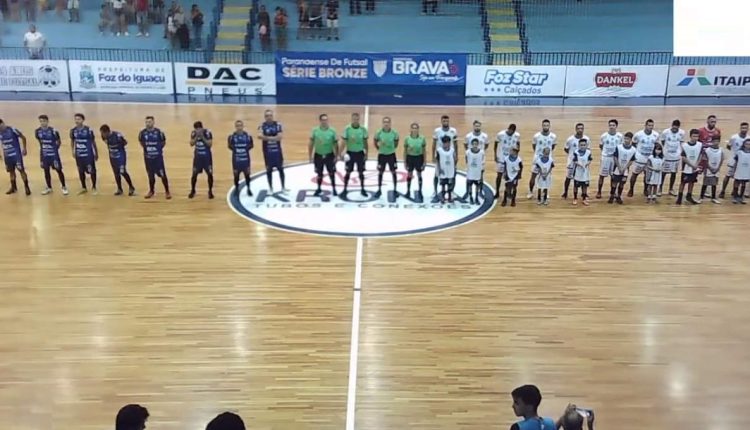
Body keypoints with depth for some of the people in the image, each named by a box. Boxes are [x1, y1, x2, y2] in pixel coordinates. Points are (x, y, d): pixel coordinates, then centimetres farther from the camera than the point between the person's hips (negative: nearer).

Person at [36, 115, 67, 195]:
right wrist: (43, 148, 9)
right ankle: (49, 187, 24)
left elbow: (59, 142, -3)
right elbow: (40, 141, 15)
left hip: (54, 154, -4)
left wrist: (55, 148, -2)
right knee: (46, 171, 11)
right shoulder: (37, 131, -2)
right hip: (44, 155, 4)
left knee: (58, 170, 1)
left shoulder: (53, 131, -15)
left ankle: (64, 187, 12)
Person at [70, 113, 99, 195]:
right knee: (81, 172, 12)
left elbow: (93, 142, -2)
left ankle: (94, 187, 18)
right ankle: (83, 188, 26)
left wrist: (96, 153, 1)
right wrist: (73, 151, 6)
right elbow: (72, 141, 14)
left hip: (88, 154, -4)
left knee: (92, 171, 1)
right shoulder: (73, 130, -1)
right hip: (79, 155, 4)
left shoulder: (88, 130, -11)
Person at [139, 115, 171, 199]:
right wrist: (147, 148, 9)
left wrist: (158, 149, 2)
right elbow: (141, 142, 14)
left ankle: (167, 191, 9)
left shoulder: (159, 132, -11)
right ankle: (151, 191, 30)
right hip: (148, 157, 2)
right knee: (151, 175, 14)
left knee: (163, 175, -2)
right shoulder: (142, 133, -5)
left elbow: (164, 142, 4)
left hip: (158, 157, -2)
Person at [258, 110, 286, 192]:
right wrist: (274, 137, -22)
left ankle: (283, 187, 15)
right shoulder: (262, 125, -5)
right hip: (267, 151, -1)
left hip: (277, 150, 1)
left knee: (280, 169, 5)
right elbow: (260, 136, -22)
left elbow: (280, 136, -13)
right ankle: (270, 188, 19)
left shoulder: (278, 124, -1)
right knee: (269, 170, 7)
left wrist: (267, 137, -17)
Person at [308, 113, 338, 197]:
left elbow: (335, 144, 0)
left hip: (329, 155, -1)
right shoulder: (315, 130, -5)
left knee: (331, 173, 4)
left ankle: (334, 189, 17)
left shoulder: (332, 131, -7)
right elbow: (311, 144, 2)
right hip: (318, 155, 1)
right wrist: (310, 156, 1)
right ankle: (319, 189, 26)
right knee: (319, 173, 11)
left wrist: (336, 156, -3)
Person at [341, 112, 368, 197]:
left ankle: (362, 189, 19)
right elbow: (343, 142, -8)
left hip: (360, 153, 1)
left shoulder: (363, 129, -4)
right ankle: (345, 189, 15)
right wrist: (340, 153, -16)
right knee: (348, 172, 4)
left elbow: (365, 142, 4)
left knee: (361, 172, 8)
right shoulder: (347, 129, -9)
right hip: (350, 152, -1)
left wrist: (366, 154, 5)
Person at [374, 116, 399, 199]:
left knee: (393, 172, 6)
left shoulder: (394, 133, -12)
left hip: (391, 155, 0)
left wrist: (392, 149, 3)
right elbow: (375, 142, 4)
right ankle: (379, 190, 18)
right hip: (382, 155, 0)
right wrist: (380, 149, 1)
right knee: (380, 172, 7)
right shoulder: (379, 132, -12)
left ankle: (395, 190, 17)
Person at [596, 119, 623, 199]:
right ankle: (599, 192, 14)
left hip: (616, 157, 1)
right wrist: (605, 151, 1)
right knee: (602, 175, 3)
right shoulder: (604, 135, -8)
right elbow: (600, 146, 6)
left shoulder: (620, 136, -6)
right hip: (605, 157, -1)